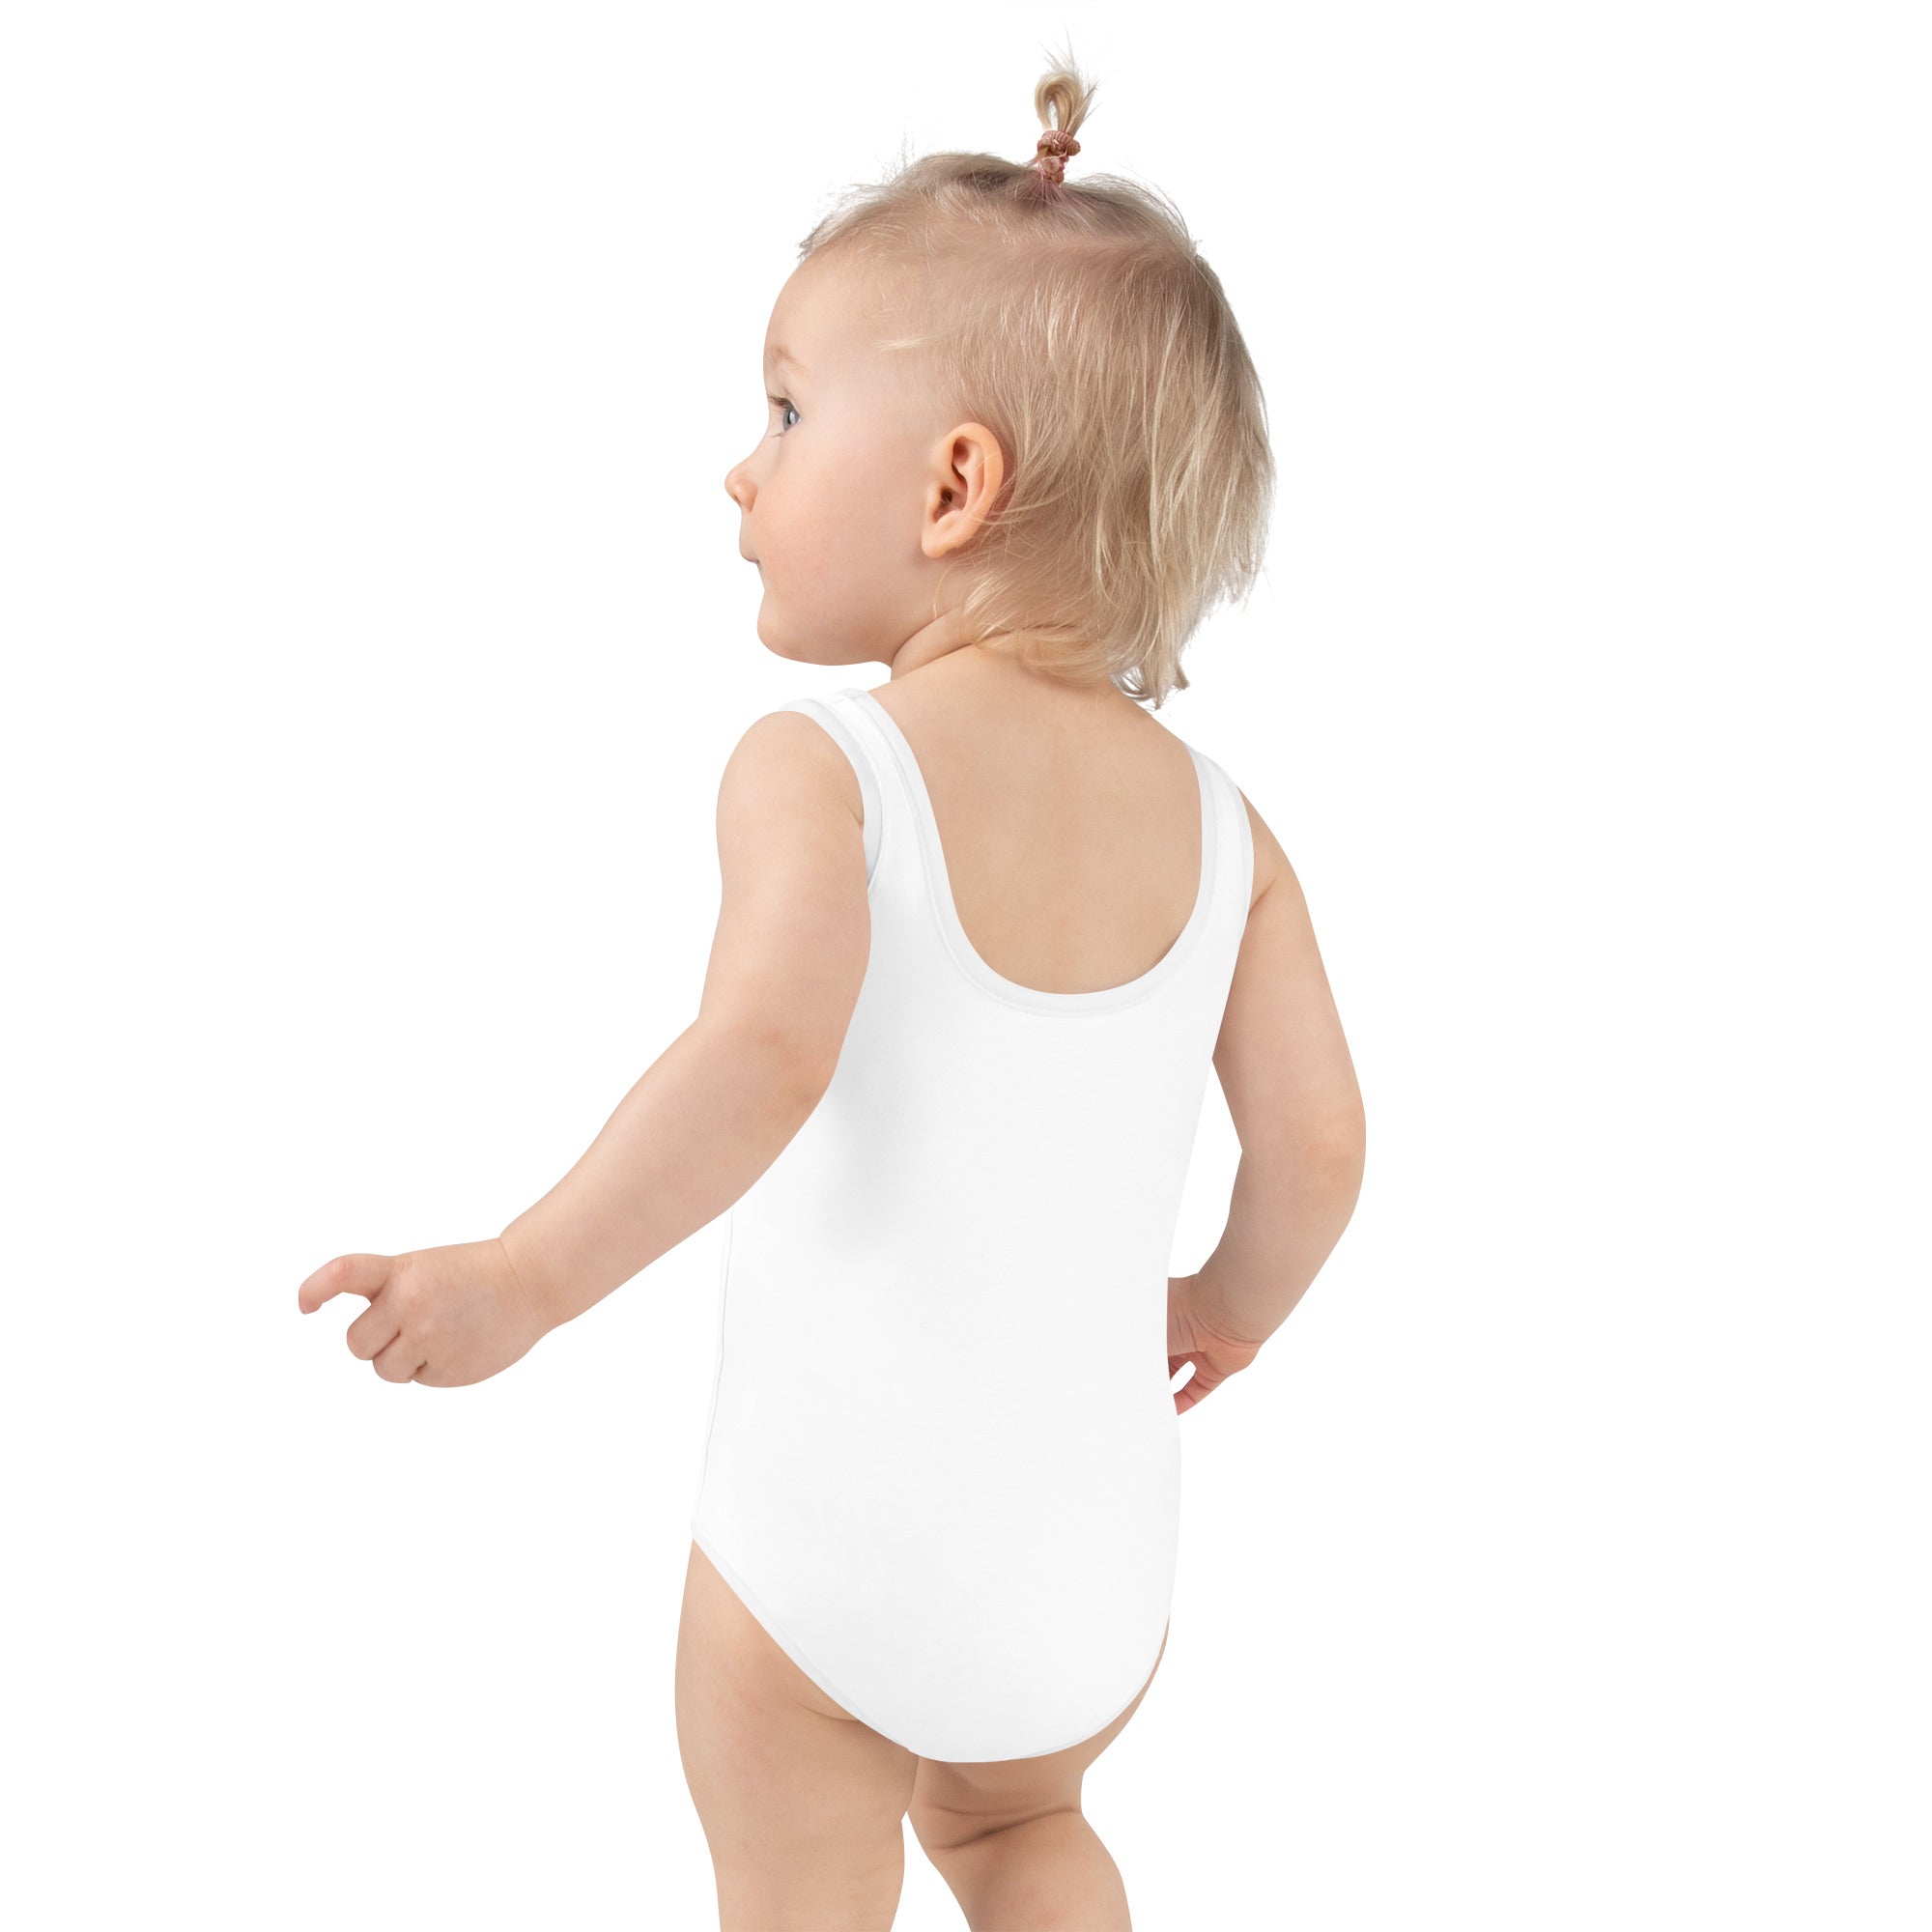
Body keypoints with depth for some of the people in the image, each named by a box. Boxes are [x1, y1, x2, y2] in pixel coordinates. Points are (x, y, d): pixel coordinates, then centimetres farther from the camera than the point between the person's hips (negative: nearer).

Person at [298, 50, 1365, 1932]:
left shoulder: (821, 766, -16)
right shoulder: (1217, 822, -3)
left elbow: (766, 1055, -32)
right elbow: (1315, 1146, -3)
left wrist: (524, 1277, -30)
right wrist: (1230, 1303, 16)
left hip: (827, 1547, -4)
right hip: (1098, 1543, 5)